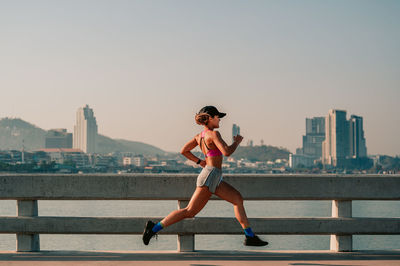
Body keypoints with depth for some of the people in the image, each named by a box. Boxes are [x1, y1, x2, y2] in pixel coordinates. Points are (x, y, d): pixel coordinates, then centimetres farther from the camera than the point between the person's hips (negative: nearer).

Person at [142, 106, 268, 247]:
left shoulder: (200, 136, 13)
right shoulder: (213, 134, -12)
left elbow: (184, 151, 19)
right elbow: (226, 152, -22)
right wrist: (237, 141, -4)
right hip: (210, 176, -10)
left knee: (238, 199, 9)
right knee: (189, 211, -7)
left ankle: (250, 236, 9)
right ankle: (154, 228, -3)